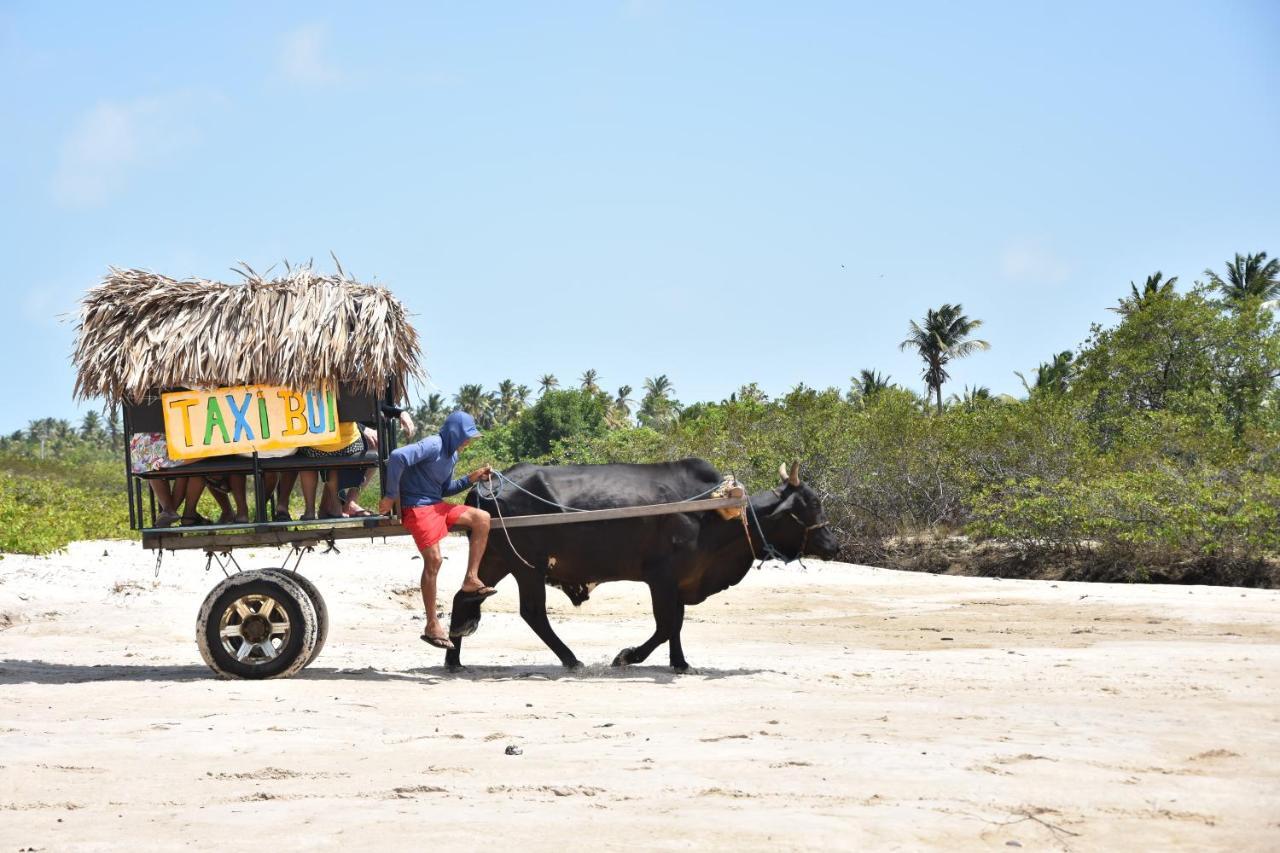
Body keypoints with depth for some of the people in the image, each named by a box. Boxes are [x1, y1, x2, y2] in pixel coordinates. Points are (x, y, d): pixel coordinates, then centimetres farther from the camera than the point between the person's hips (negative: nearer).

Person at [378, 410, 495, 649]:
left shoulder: (452, 454, 14)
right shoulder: (432, 446, -16)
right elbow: (398, 457, -30)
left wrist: (471, 478, 7)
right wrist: (391, 496, -25)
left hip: (437, 505, 9)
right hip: (417, 507, -9)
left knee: (482, 518, -4)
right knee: (433, 560, -14)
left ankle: (471, 580, -3)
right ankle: (432, 627, -6)